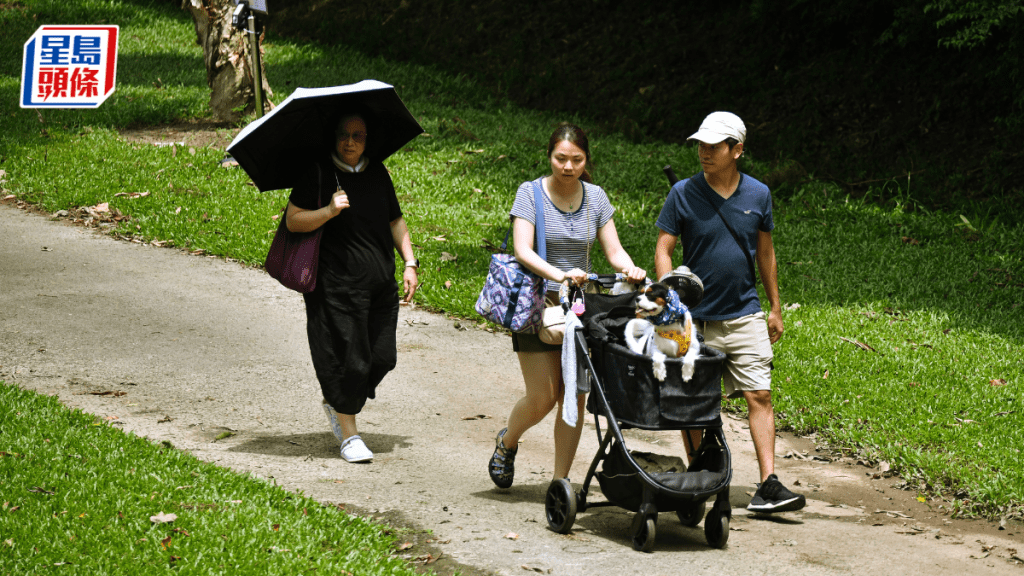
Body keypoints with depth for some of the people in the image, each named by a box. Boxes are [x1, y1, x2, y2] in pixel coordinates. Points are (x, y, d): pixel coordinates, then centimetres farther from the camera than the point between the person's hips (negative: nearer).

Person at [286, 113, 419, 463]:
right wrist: (329, 211, -21)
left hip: (381, 283, 6)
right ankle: (349, 435, 9)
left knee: (383, 357, 5)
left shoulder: (377, 173, 12)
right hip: (338, 284, -6)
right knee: (349, 358, -5)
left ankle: (336, 402, 31)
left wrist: (410, 263, 9)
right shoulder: (318, 174, -5)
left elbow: (395, 221, 19)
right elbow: (293, 221, -7)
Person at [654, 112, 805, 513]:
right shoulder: (683, 193, -5)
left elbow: (765, 252, 14)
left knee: (759, 396, -6)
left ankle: (768, 485, -8)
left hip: (745, 315, 2)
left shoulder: (758, 195, 3)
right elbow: (663, 250, -3)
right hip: (695, 319, -2)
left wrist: (775, 308, 15)